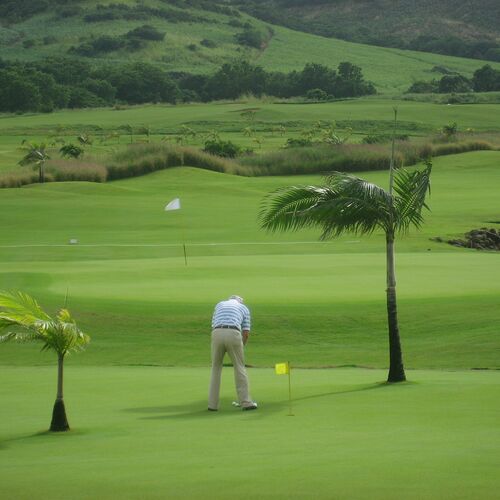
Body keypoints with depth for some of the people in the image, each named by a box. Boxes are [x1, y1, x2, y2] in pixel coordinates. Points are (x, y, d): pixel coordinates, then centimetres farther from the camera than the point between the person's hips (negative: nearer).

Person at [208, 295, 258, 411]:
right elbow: (246, 333, 18)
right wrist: (240, 347, 32)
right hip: (233, 334, -2)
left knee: (216, 368, 15)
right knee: (239, 368, 10)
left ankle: (213, 404, 12)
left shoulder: (219, 304, 32)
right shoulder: (244, 308, 26)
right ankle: (245, 402, 9)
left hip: (217, 334, 2)